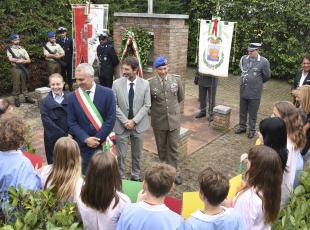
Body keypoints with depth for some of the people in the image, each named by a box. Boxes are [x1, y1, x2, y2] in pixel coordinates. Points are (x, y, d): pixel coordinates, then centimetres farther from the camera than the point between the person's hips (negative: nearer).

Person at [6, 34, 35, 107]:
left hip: (23, 68, 3)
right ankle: (16, 99, 8)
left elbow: (29, 60, 4)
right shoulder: (10, 49, 1)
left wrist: (22, 61, -14)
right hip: (15, 69, -3)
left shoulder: (23, 49, 11)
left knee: (24, 84, 10)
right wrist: (20, 60, -16)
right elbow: (10, 59, -15)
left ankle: (27, 97, 16)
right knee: (16, 85, 1)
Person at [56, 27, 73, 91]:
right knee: (63, 73, 4)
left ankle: (70, 85, 12)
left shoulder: (70, 40, 6)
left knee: (69, 73, 5)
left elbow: (71, 50, 4)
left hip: (68, 59, 1)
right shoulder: (57, 41, 3)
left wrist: (70, 57, -3)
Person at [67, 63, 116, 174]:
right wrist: (86, 139, -14)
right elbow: (72, 123, -2)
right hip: (83, 145, 1)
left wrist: (98, 139, -14)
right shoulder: (72, 97, -1)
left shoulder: (107, 93, -8)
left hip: (104, 143, -1)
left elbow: (110, 119, -10)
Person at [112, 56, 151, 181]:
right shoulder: (117, 84, -7)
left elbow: (147, 105, -5)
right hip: (121, 125, -1)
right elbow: (114, 105, -5)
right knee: (121, 155, 5)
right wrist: (125, 121, -13)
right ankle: (120, 178, 24)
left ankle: (136, 176, 35)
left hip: (138, 125, 1)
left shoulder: (145, 84, -6)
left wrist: (134, 121, -13)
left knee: (137, 154, 16)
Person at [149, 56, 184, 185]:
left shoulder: (176, 80, -5)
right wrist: (157, 108, 6)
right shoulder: (150, 83, -12)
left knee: (173, 147, 7)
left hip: (174, 119, 1)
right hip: (158, 120, -1)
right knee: (161, 146, 15)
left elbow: (181, 97, 11)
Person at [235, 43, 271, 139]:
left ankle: (252, 130, 23)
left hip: (255, 92, -4)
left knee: (252, 113, 8)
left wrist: (257, 82, 12)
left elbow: (266, 76, 1)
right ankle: (242, 127, 32)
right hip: (243, 91, 4)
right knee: (242, 111, 16)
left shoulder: (264, 61, -11)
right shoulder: (243, 58, 0)